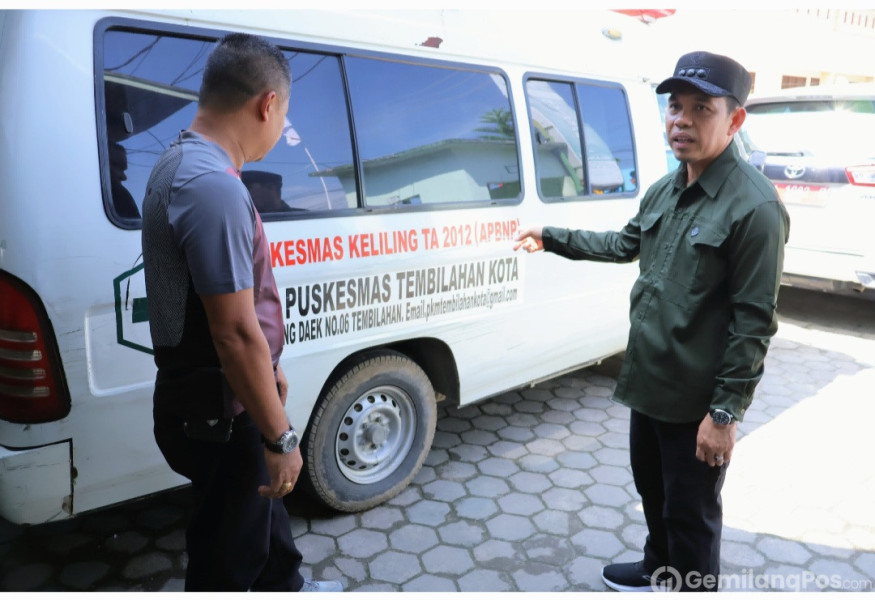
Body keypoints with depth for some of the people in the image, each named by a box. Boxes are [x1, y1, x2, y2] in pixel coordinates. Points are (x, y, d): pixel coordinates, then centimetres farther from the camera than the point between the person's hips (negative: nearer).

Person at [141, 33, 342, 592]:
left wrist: (268, 372, 17)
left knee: (262, 501, 30)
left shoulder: (182, 164, 6)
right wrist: (281, 437, -20)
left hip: (208, 398, 10)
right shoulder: (215, 188, -28)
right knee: (228, 552, 13)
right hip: (219, 417, -10)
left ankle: (284, 586, 53)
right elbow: (236, 334, -29)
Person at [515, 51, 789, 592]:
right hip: (648, 383, 9)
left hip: (697, 402, -8)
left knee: (690, 514, 9)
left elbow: (755, 322, -20)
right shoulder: (665, 190, 6)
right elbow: (625, 243, 24)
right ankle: (659, 572, 50)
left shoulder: (754, 206, -20)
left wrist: (726, 412, -19)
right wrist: (552, 238, 24)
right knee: (652, 490, 26)